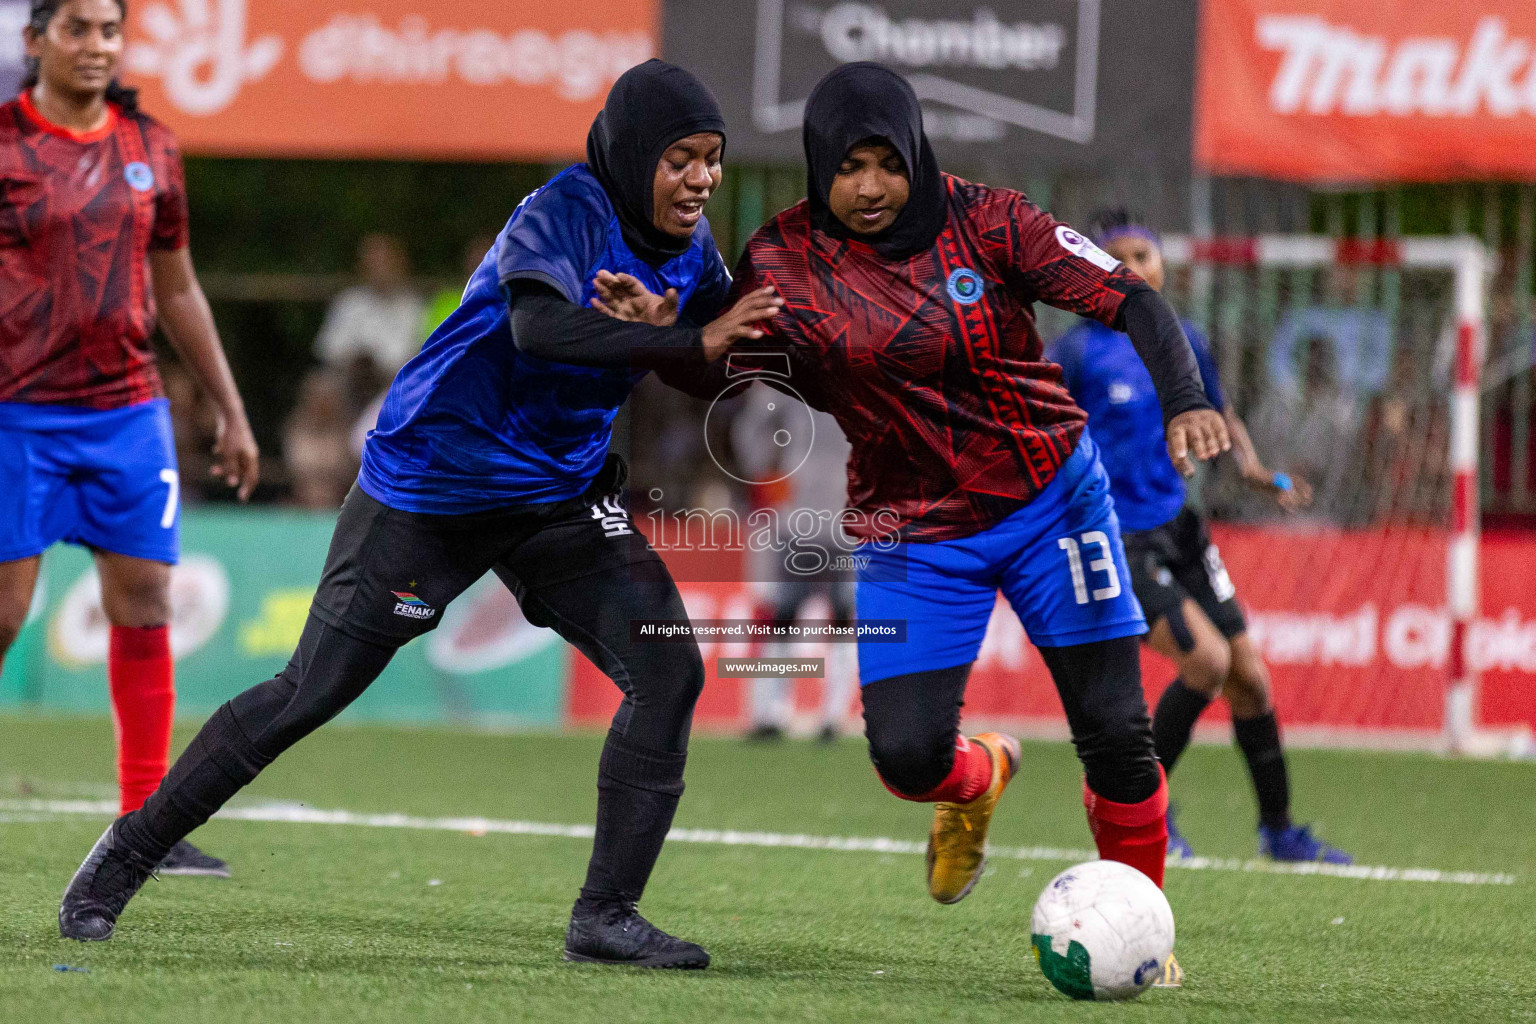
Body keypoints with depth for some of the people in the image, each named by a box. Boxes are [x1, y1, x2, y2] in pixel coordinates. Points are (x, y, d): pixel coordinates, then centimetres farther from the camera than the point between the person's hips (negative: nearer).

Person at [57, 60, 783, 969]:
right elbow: (539, 325, -42)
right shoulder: (567, 211, -24)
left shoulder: (689, 245, -1)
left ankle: (608, 914, -6)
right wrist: (692, 341, -45)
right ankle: (125, 859, 15)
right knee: (308, 695, -1)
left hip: (560, 498, 6)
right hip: (427, 489, -6)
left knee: (669, 670, -11)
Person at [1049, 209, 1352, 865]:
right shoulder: (1079, 351, -10)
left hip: (1177, 527, 6)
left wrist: (1252, 468, 1)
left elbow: (1220, 417, 21)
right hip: (1113, 538, -6)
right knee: (1206, 661, -20)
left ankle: (1278, 829, 22)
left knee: (1248, 678, 6)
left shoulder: (1184, 342, 6)